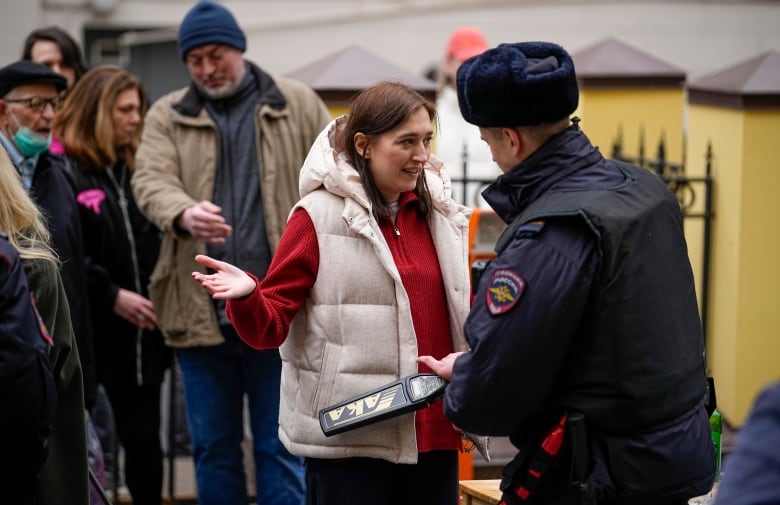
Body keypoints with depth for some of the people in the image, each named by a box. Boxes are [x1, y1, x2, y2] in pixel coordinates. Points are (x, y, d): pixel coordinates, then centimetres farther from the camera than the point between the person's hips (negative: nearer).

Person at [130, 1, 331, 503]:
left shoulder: (298, 105, 6)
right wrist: (184, 213, -31)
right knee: (213, 449, 12)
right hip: (201, 312, 2)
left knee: (282, 448, 4)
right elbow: (151, 180, -9)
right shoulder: (167, 116, 7)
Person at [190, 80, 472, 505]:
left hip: (433, 436, 5)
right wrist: (245, 296, -27)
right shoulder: (320, 216, -6)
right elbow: (270, 328, -7)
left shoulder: (441, 215, 10)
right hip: (350, 440, -5)